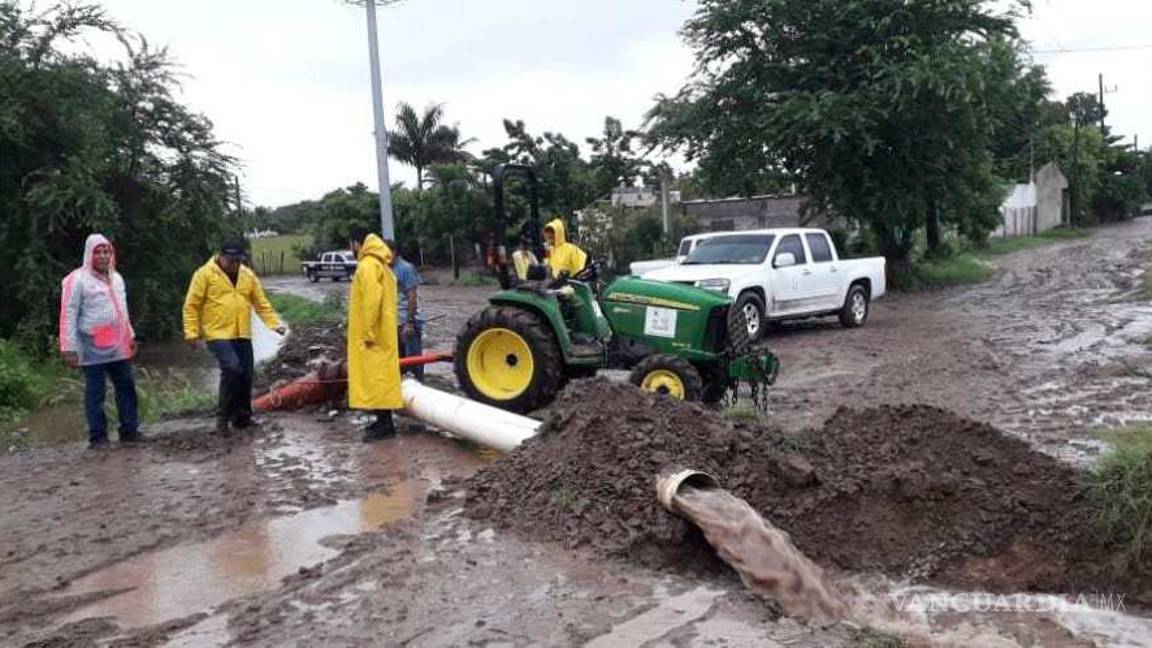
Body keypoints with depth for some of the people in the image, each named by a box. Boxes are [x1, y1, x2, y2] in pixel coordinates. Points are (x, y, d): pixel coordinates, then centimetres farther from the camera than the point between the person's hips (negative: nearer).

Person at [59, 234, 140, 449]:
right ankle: (98, 436, 9)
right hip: (93, 348, -6)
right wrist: (68, 348, -14)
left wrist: (130, 335, 20)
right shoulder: (78, 279, -9)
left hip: (119, 346, 7)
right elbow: (68, 314, -11)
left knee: (126, 387, 8)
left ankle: (129, 430, 16)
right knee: (95, 392, 2)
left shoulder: (116, 277, 13)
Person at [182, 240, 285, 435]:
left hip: (242, 335, 6)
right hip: (218, 334, -6)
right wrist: (192, 332, -12)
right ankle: (223, 416, -6)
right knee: (232, 369, -22)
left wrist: (275, 323, 0)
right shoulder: (205, 274, -5)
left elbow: (262, 303, 12)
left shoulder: (248, 275, 9)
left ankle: (242, 417, 23)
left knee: (246, 375, 7)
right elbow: (192, 305, -4)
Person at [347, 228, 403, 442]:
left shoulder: (367, 265, -16)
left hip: (373, 334, -10)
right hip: (382, 331, 10)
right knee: (380, 376, 13)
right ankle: (383, 421, 19)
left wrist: (368, 333, -21)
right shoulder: (379, 264, 16)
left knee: (376, 376, -7)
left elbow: (371, 300, -24)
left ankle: (385, 424, -5)